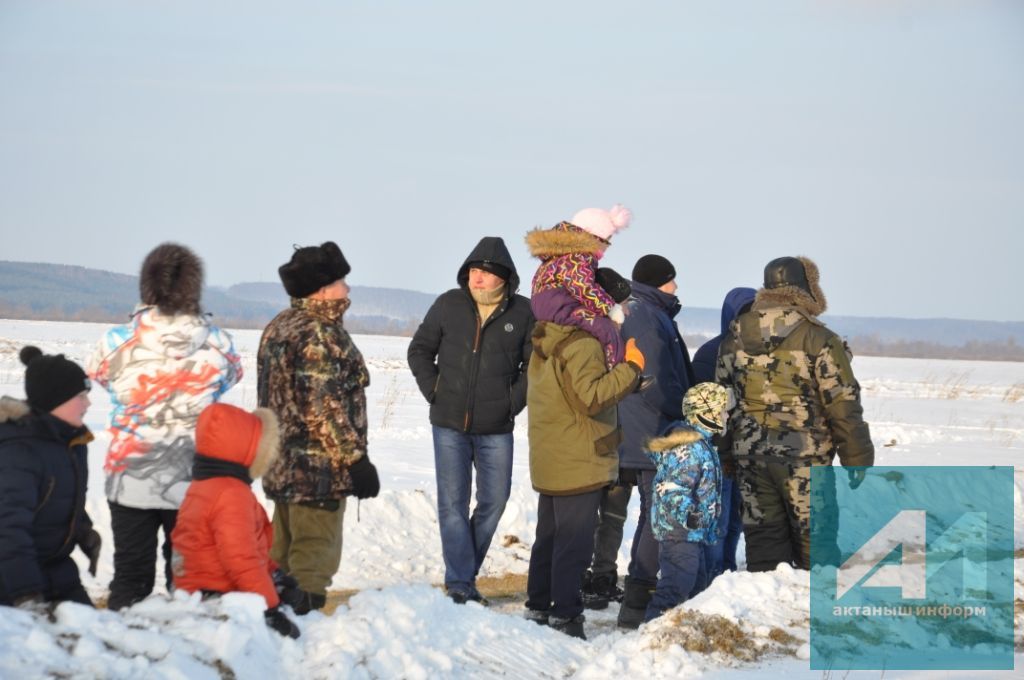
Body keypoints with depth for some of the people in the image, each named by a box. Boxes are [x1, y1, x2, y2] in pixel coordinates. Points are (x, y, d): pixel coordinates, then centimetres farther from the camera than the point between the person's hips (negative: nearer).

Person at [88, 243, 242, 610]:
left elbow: (95, 372, 9)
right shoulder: (216, 342, -9)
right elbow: (232, 374, 11)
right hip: (195, 484, 0)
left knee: (130, 579, 9)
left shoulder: (117, 341, -11)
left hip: (130, 481, 0)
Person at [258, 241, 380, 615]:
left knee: (283, 559, 16)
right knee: (313, 558, -5)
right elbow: (325, 407, -22)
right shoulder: (320, 334, -17)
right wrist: (356, 459, -19)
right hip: (318, 470, -10)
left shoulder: (277, 327, 14)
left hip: (282, 467, 10)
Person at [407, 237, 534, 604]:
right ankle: (459, 582, -2)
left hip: (497, 429, 1)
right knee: (453, 502, -4)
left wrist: (514, 401, -5)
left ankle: (465, 572, 21)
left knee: (493, 501, 5)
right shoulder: (449, 305, 0)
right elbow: (420, 350, 10)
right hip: (450, 424, -1)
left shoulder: (522, 313, -2)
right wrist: (434, 392, -1)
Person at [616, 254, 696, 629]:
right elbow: (658, 384, -22)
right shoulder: (648, 318, -17)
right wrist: (685, 414, -9)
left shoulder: (636, 315, 17)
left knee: (654, 514, 18)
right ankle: (636, 605, -10)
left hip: (638, 440, 11)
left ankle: (639, 598, 24)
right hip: (656, 439, -11)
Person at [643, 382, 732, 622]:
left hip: (693, 532, 11)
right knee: (677, 584, -15)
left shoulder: (700, 442, 15)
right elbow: (672, 488, -27)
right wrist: (688, 514, -38)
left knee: (697, 583, 19)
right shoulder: (688, 446, -19)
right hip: (679, 532, -11)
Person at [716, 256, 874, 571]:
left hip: (749, 458, 4)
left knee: (763, 537, 8)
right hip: (804, 459, -4)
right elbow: (844, 406, -9)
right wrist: (858, 459, 0)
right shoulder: (819, 340, -9)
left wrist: (726, 455, 19)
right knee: (815, 540, 4)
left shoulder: (736, 336, 6)